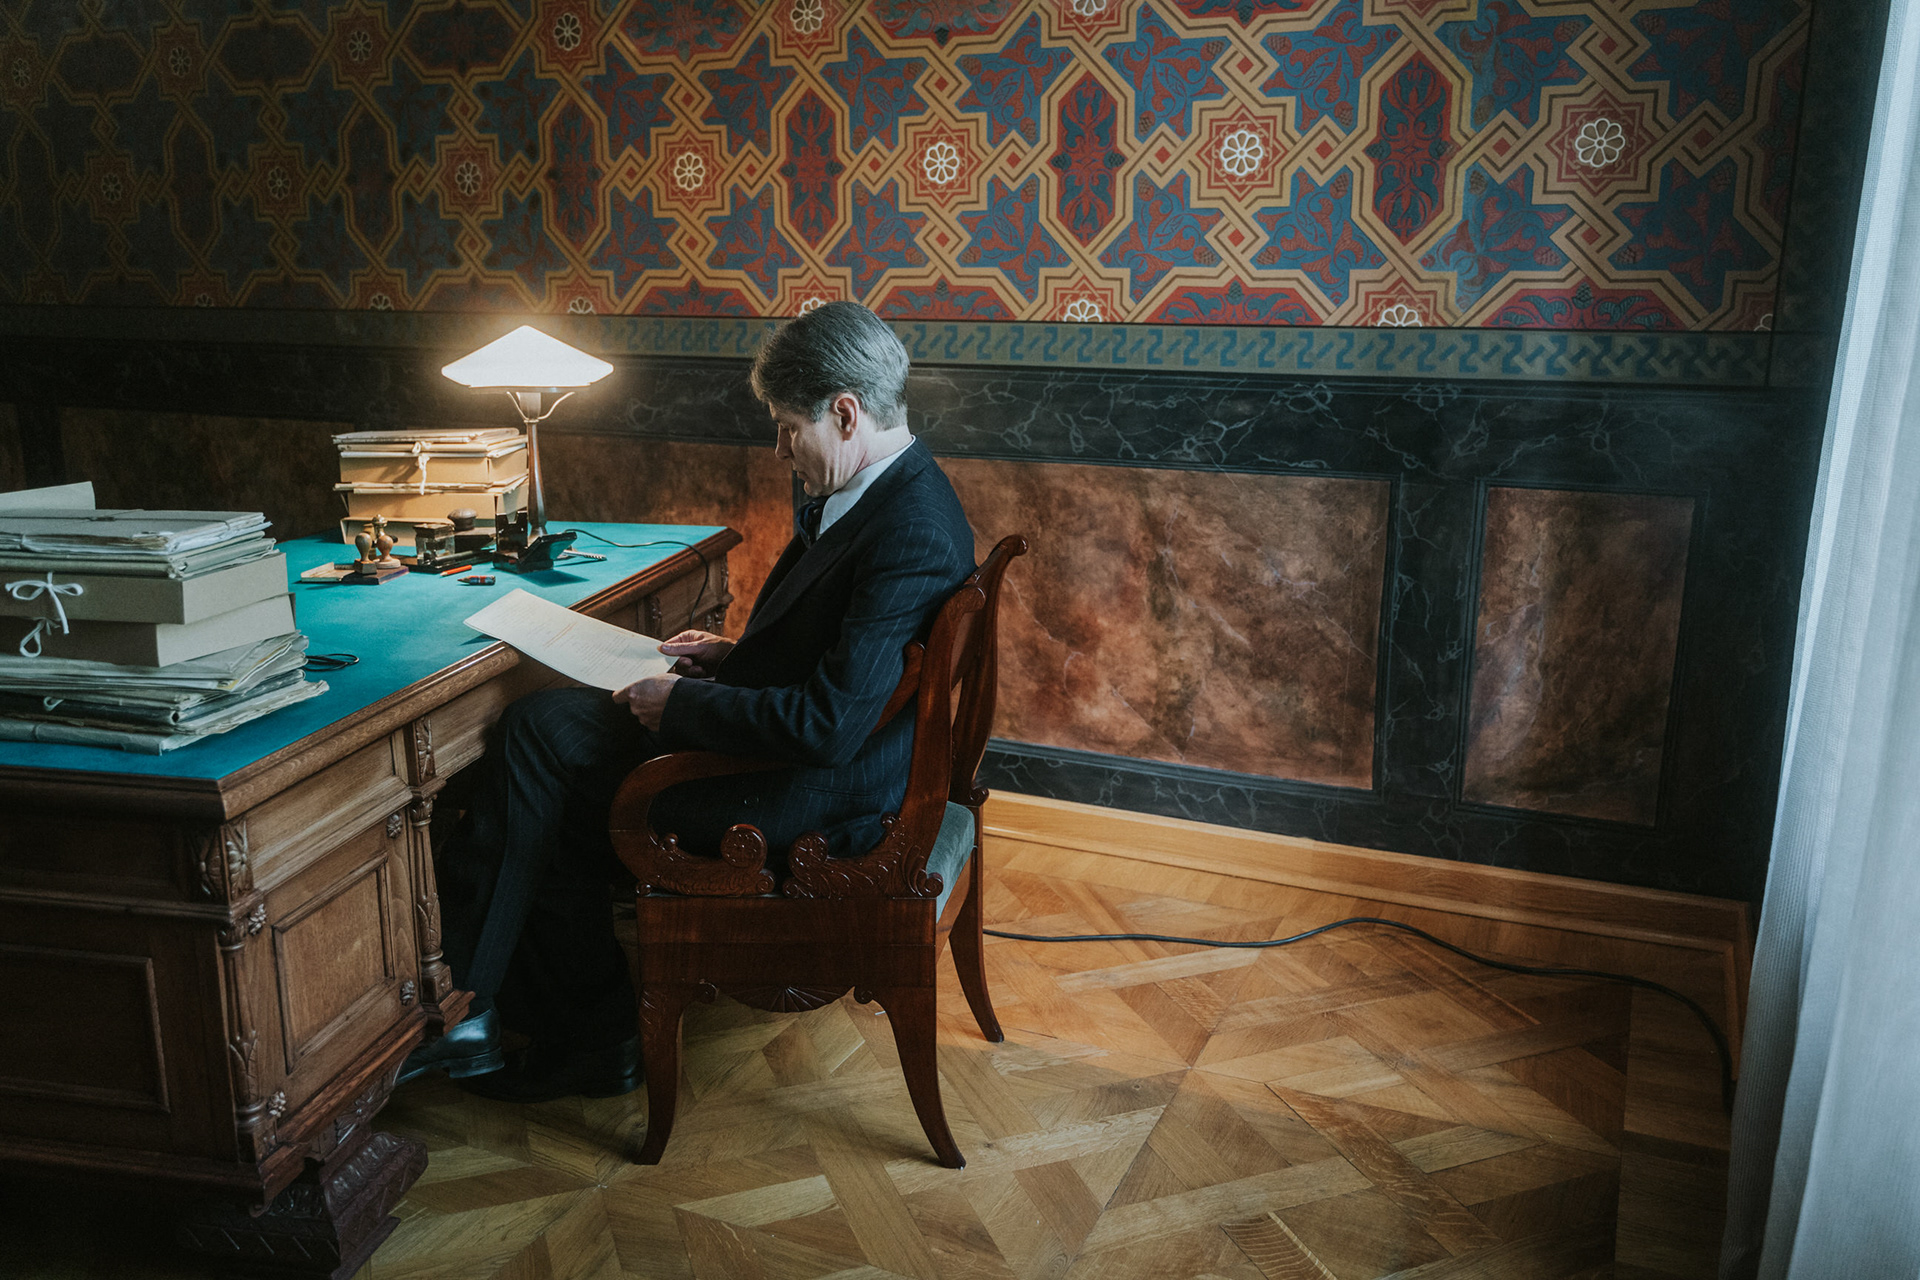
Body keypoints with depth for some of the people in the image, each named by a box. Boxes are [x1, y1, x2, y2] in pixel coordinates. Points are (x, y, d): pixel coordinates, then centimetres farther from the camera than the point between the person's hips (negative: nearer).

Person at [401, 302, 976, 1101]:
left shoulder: (911, 533, -26)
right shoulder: (876, 490, 6)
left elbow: (828, 728, -29)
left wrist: (685, 706, -17)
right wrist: (737, 655, 6)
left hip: (816, 792, -10)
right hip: (796, 732, 10)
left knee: (554, 803, -3)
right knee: (544, 726, 1)